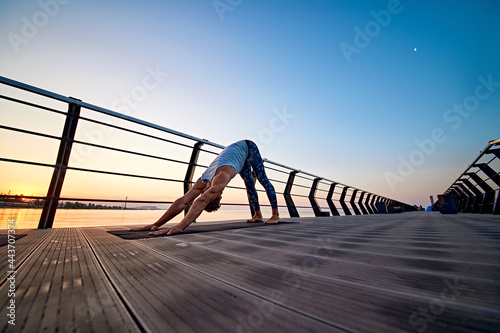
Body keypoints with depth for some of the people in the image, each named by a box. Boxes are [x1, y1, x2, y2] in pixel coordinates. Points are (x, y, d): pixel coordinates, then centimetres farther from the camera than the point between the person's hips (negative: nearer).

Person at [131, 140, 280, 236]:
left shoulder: (222, 176, -45)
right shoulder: (203, 181, -23)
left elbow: (202, 201, -56)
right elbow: (182, 201, -26)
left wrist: (180, 226, -60)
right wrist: (157, 224, -32)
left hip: (248, 148, -6)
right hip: (240, 154, 6)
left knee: (263, 179, -2)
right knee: (249, 184, 10)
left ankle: (276, 214, 6)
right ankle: (258, 215, 21)